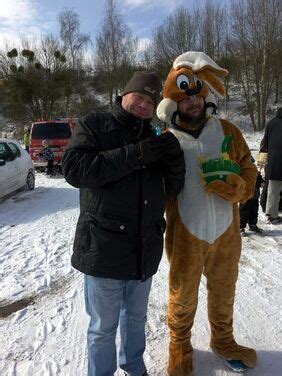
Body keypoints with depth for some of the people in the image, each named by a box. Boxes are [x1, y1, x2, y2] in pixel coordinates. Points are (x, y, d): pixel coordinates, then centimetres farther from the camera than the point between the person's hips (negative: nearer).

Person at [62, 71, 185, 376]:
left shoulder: (156, 138, 9)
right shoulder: (94, 125, -3)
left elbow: (172, 188, 9)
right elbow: (74, 169, -18)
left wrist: (175, 161, -13)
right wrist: (134, 154, -24)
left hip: (145, 249, 5)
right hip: (104, 248, -4)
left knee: (136, 318, 24)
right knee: (103, 327, 11)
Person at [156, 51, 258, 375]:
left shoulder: (228, 132, -1)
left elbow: (248, 172, 3)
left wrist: (235, 187, -20)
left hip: (226, 232, 3)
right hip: (186, 235, -2)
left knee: (223, 292, 23)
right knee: (183, 297, 15)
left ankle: (223, 340, 49)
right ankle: (180, 345, 43)